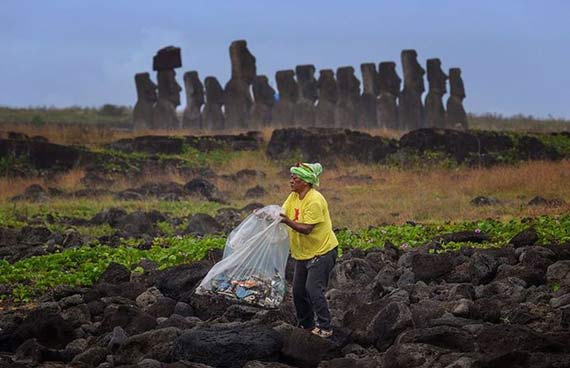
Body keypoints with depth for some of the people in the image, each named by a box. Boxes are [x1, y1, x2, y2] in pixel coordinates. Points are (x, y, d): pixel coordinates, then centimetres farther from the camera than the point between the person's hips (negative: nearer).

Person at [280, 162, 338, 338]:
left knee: (314, 289, -15)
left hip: (322, 251, -9)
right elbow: (282, 214, -2)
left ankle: (324, 328, -7)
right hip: (303, 253, 9)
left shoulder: (314, 201, -24)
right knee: (298, 290, 11)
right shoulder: (293, 197, 4)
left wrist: (288, 221, -40)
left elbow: (306, 228, -29)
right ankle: (306, 325, 25)